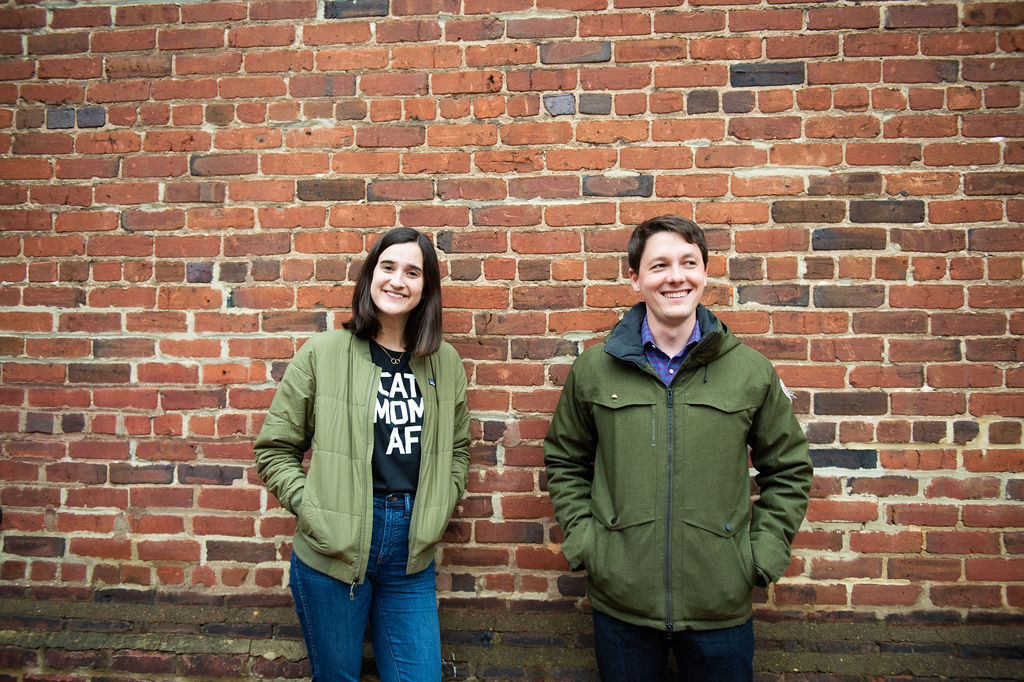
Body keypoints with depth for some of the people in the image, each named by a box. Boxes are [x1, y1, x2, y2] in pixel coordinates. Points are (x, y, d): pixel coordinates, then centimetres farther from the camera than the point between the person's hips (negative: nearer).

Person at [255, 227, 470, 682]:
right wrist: (313, 509, -9)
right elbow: (274, 451, 0)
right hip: (332, 551, -2)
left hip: (411, 557, 2)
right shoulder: (322, 353, -5)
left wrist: (438, 509, 5)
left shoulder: (445, 363, 4)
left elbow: (458, 449, 16)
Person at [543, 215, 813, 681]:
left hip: (721, 605, 0)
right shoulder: (593, 369, -1)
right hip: (620, 601, 0)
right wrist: (580, 539, 0)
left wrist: (764, 555, 0)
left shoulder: (751, 371, -2)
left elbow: (787, 469, 8)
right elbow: (564, 460, 10)